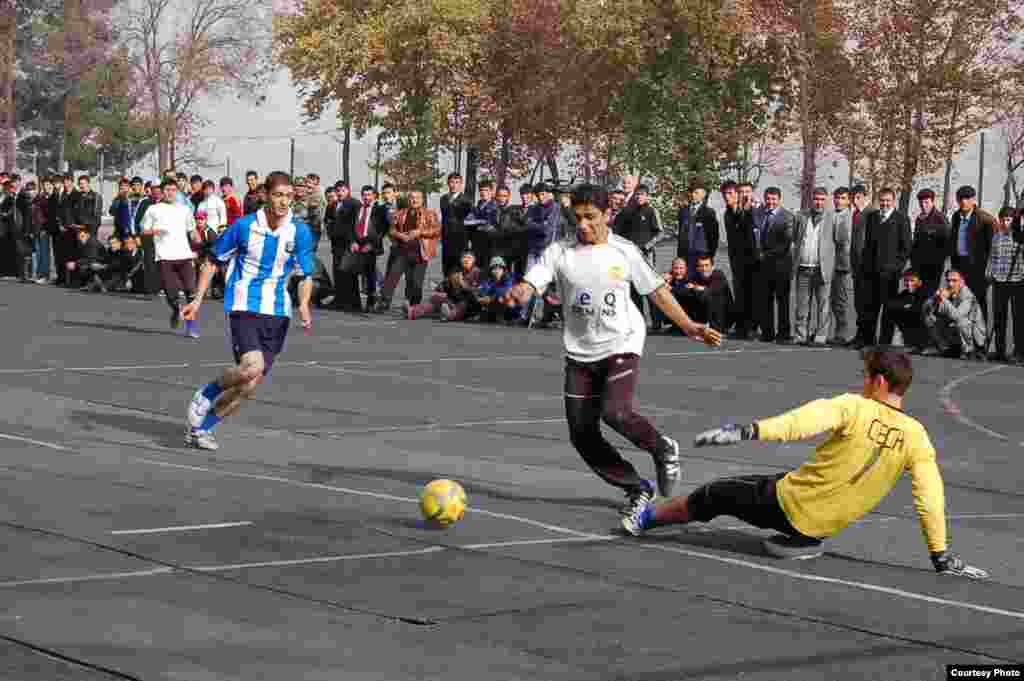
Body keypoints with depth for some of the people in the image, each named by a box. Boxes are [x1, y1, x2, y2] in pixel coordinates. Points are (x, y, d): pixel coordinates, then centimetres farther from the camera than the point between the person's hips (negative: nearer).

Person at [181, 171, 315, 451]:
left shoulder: (300, 232, -2)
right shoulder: (244, 226, -6)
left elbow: (307, 275, 4)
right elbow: (214, 260, 6)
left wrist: (304, 305, -15)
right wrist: (198, 300, 1)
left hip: (277, 312, 4)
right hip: (244, 306, -3)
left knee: (250, 385, 2)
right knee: (252, 367, -26)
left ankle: (201, 427, 19)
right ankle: (205, 395, 3)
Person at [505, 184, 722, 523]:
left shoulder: (624, 251, -3)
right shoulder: (560, 252, -4)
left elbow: (657, 291, 7)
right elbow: (530, 283, -16)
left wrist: (689, 326, 5)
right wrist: (517, 293, -40)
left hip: (621, 346, -3)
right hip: (580, 353, 3)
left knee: (615, 412, -26)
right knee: (582, 434, 0)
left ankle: (663, 449, 5)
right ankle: (638, 488, 18)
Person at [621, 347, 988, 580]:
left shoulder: (854, 407, -18)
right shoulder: (917, 437, -8)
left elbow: (806, 419, -34)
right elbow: (931, 499, -10)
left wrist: (749, 431, -41)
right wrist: (942, 556, -2)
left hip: (787, 501, -4)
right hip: (823, 525, 4)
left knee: (713, 495, 17)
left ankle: (647, 517, 34)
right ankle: (804, 542, 25)